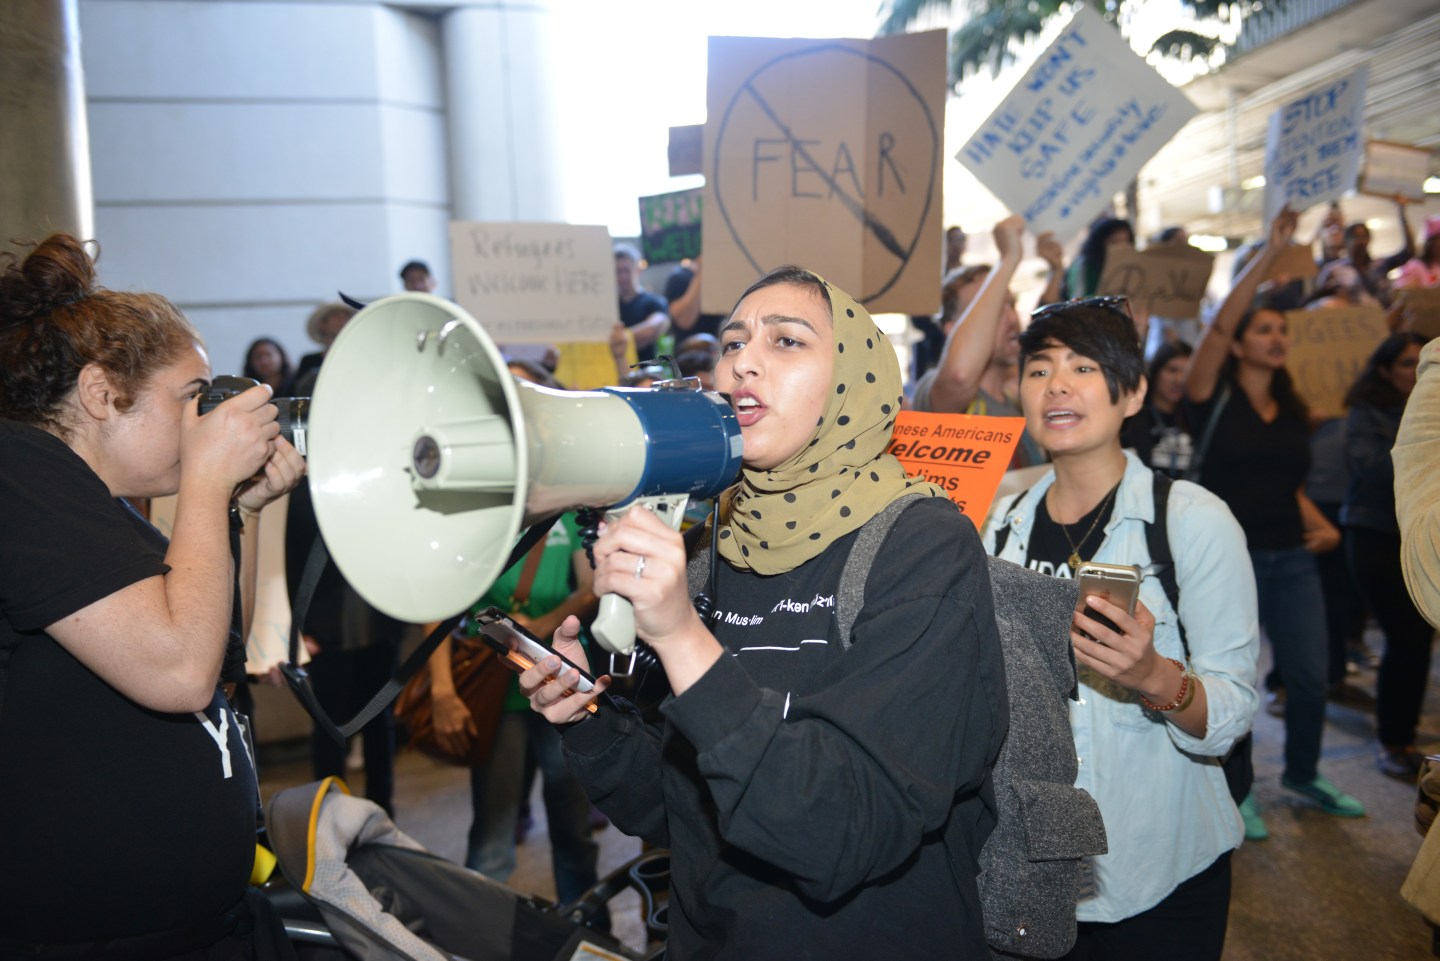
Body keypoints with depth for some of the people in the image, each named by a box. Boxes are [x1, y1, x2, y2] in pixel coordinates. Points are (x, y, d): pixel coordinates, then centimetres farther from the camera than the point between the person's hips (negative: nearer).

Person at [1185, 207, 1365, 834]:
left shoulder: (1293, 412, 12)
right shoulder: (1215, 398, -6)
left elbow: (1289, 485, 20)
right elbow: (1219, 322, -21)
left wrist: (1325, 527, 3)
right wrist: (1270, 253, -22)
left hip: (1292, 559, 6)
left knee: (1310, 677, 11)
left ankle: (1303, 774, 36)